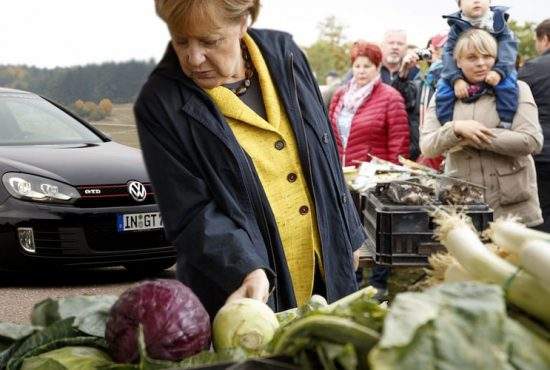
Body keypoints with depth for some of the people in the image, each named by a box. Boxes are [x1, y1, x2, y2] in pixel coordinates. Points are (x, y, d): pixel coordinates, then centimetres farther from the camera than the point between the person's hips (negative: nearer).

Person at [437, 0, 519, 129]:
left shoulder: (497, 21, -11)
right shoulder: (457, 27, -11)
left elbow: (509, 46, -20)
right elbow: (449, 53, -16)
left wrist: (499, 71, -38)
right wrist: (456, 79, -32)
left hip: (493, 72, -1)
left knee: (507, 83, -30)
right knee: (444, 87, -20)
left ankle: (505, 125, -24)